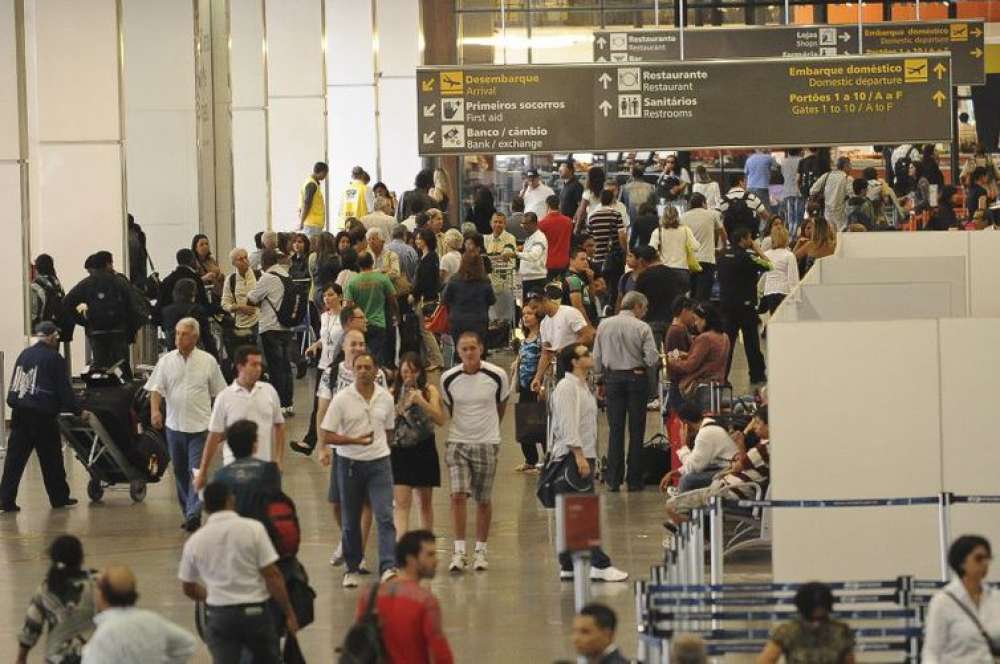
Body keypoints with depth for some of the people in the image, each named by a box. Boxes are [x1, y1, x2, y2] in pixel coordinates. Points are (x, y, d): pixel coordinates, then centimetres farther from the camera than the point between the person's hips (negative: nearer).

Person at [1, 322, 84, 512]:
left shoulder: (24, 355, 13)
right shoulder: (54, 358, -5)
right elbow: (64, 389, -5)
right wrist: (78, 412, 1)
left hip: (20, 414, 5)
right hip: (43, 415, -5)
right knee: (51, 459, 7)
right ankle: (59, 498, 16)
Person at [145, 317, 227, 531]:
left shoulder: (208, 361, 1)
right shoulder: (166, 361, 4)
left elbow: (219, 393, 8)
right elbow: (156, 389, -1)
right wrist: (155, 410, -20)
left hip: (200, 426, -3)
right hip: (174, 425, 3)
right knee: (180, 472, 11)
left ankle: (193, 513, -19)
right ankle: (188, 513, 23)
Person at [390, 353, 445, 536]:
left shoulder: (429, 391, -2)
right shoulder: (393, 393, 0)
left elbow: (440, 420, -13)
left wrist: (421, 401, -22)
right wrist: (399, 408, -17)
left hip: (424, 450, 1)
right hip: (400, 451, -1)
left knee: (425, 502, 14)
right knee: (401, 503, -11)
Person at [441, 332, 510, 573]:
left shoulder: (497, 376, -8)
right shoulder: (448, 378, -6)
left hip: (487, 444, 0)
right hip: (457, 442, 0)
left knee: (483, 500, 7)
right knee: (458, 495, -13)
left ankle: (480, 551, 20)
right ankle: (459, 552, -11)